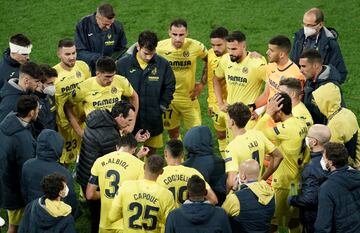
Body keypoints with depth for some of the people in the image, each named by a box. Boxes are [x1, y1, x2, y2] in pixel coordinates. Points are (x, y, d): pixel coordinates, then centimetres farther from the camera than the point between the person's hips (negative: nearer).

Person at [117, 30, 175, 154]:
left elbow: (170, 87, 7)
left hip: (153, 120, 2)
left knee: (151, 151, 14)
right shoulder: (123, 64, -10)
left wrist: (162, 106, 1)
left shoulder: (163, 64, -6)